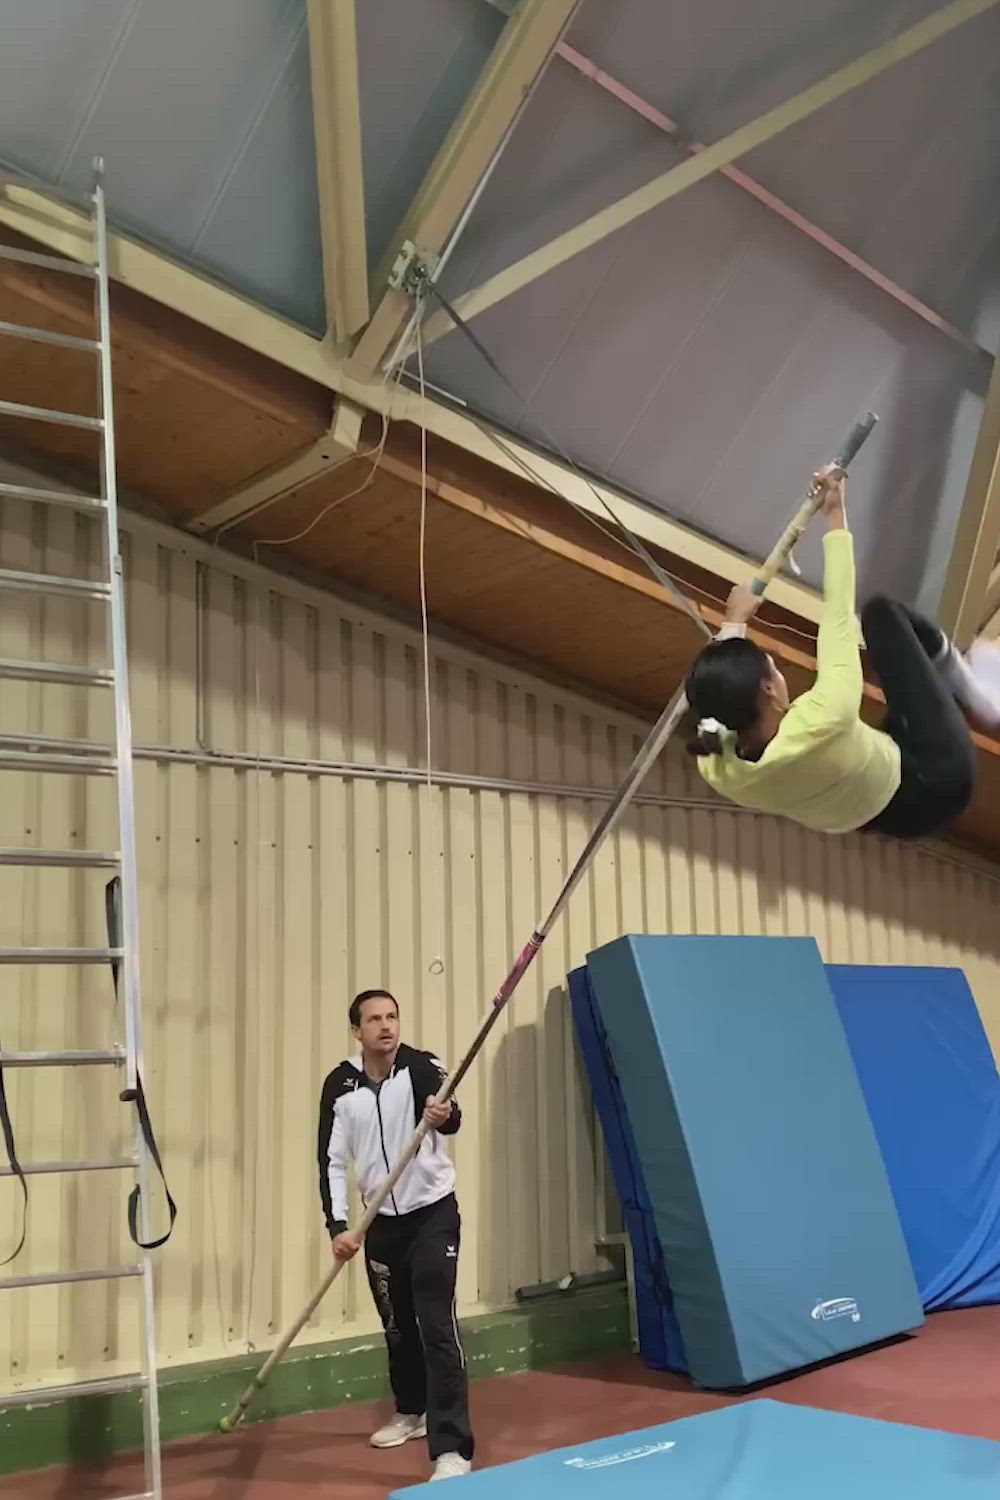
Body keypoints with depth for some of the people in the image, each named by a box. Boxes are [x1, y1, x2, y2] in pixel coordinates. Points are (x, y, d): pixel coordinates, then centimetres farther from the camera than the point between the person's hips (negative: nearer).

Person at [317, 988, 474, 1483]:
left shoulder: (422, 1067, -15)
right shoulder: (340, 1085, -6)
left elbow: (451, 1119, -34)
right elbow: (332, 1161, -3)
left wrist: (445, 1115, -58)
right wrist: (338, 1226, -13)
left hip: (433, 1213, -4)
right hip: (382, 1220, 4)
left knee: (437, 1325, -11)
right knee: (396, 1324, 18)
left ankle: (452, 1448, -10)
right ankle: (411, 1412, 40)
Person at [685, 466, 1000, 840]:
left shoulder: (717, 770, -26)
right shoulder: (821, 720, -43)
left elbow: (714, 694, -2)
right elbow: (839, 616, -30)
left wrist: (734, 623, 11)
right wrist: (836, 514, -18)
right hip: (933, 779, -6)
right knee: (882, 612, -2)